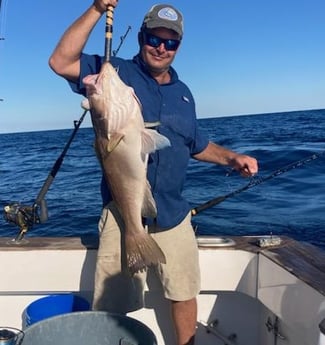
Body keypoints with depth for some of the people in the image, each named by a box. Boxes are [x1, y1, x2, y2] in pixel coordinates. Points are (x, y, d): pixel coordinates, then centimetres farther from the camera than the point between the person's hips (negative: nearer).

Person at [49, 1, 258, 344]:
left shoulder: (182, 93, 12)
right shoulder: (115, 73, -2)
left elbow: (197, 145, 22)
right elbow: (60, 63, -17)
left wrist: (232, 158, 6)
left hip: (172, 212, 5)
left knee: (184, 293, 19)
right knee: (112, 304, 8)